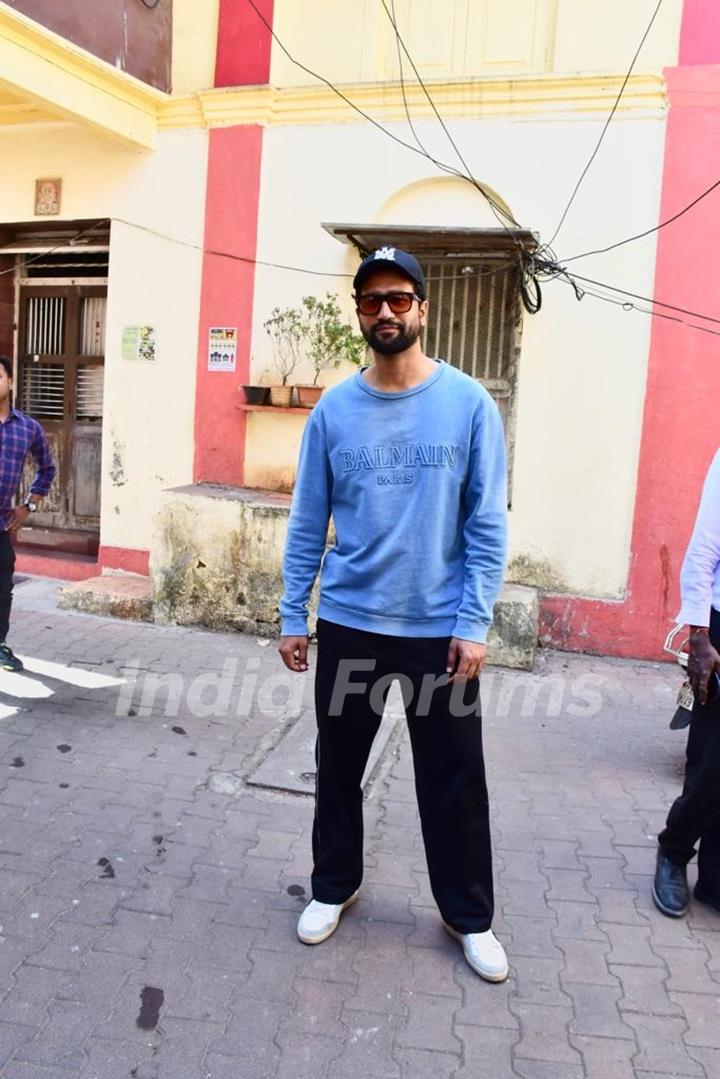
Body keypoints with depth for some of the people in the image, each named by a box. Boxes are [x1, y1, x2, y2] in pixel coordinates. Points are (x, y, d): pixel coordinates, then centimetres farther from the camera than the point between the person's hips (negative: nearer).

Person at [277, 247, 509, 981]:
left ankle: (469, 915, 30)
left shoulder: (469, 404, -5)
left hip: (441, 630, -1)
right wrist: (291, 617, 1)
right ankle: (334, 887, 38)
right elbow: (307, 523, 4)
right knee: (338, 767, 15)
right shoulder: (333, 411, 0)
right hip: (348, 625, 2)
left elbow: (487, 525, -5)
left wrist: (473, 623, -10)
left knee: (455, 781, 9)